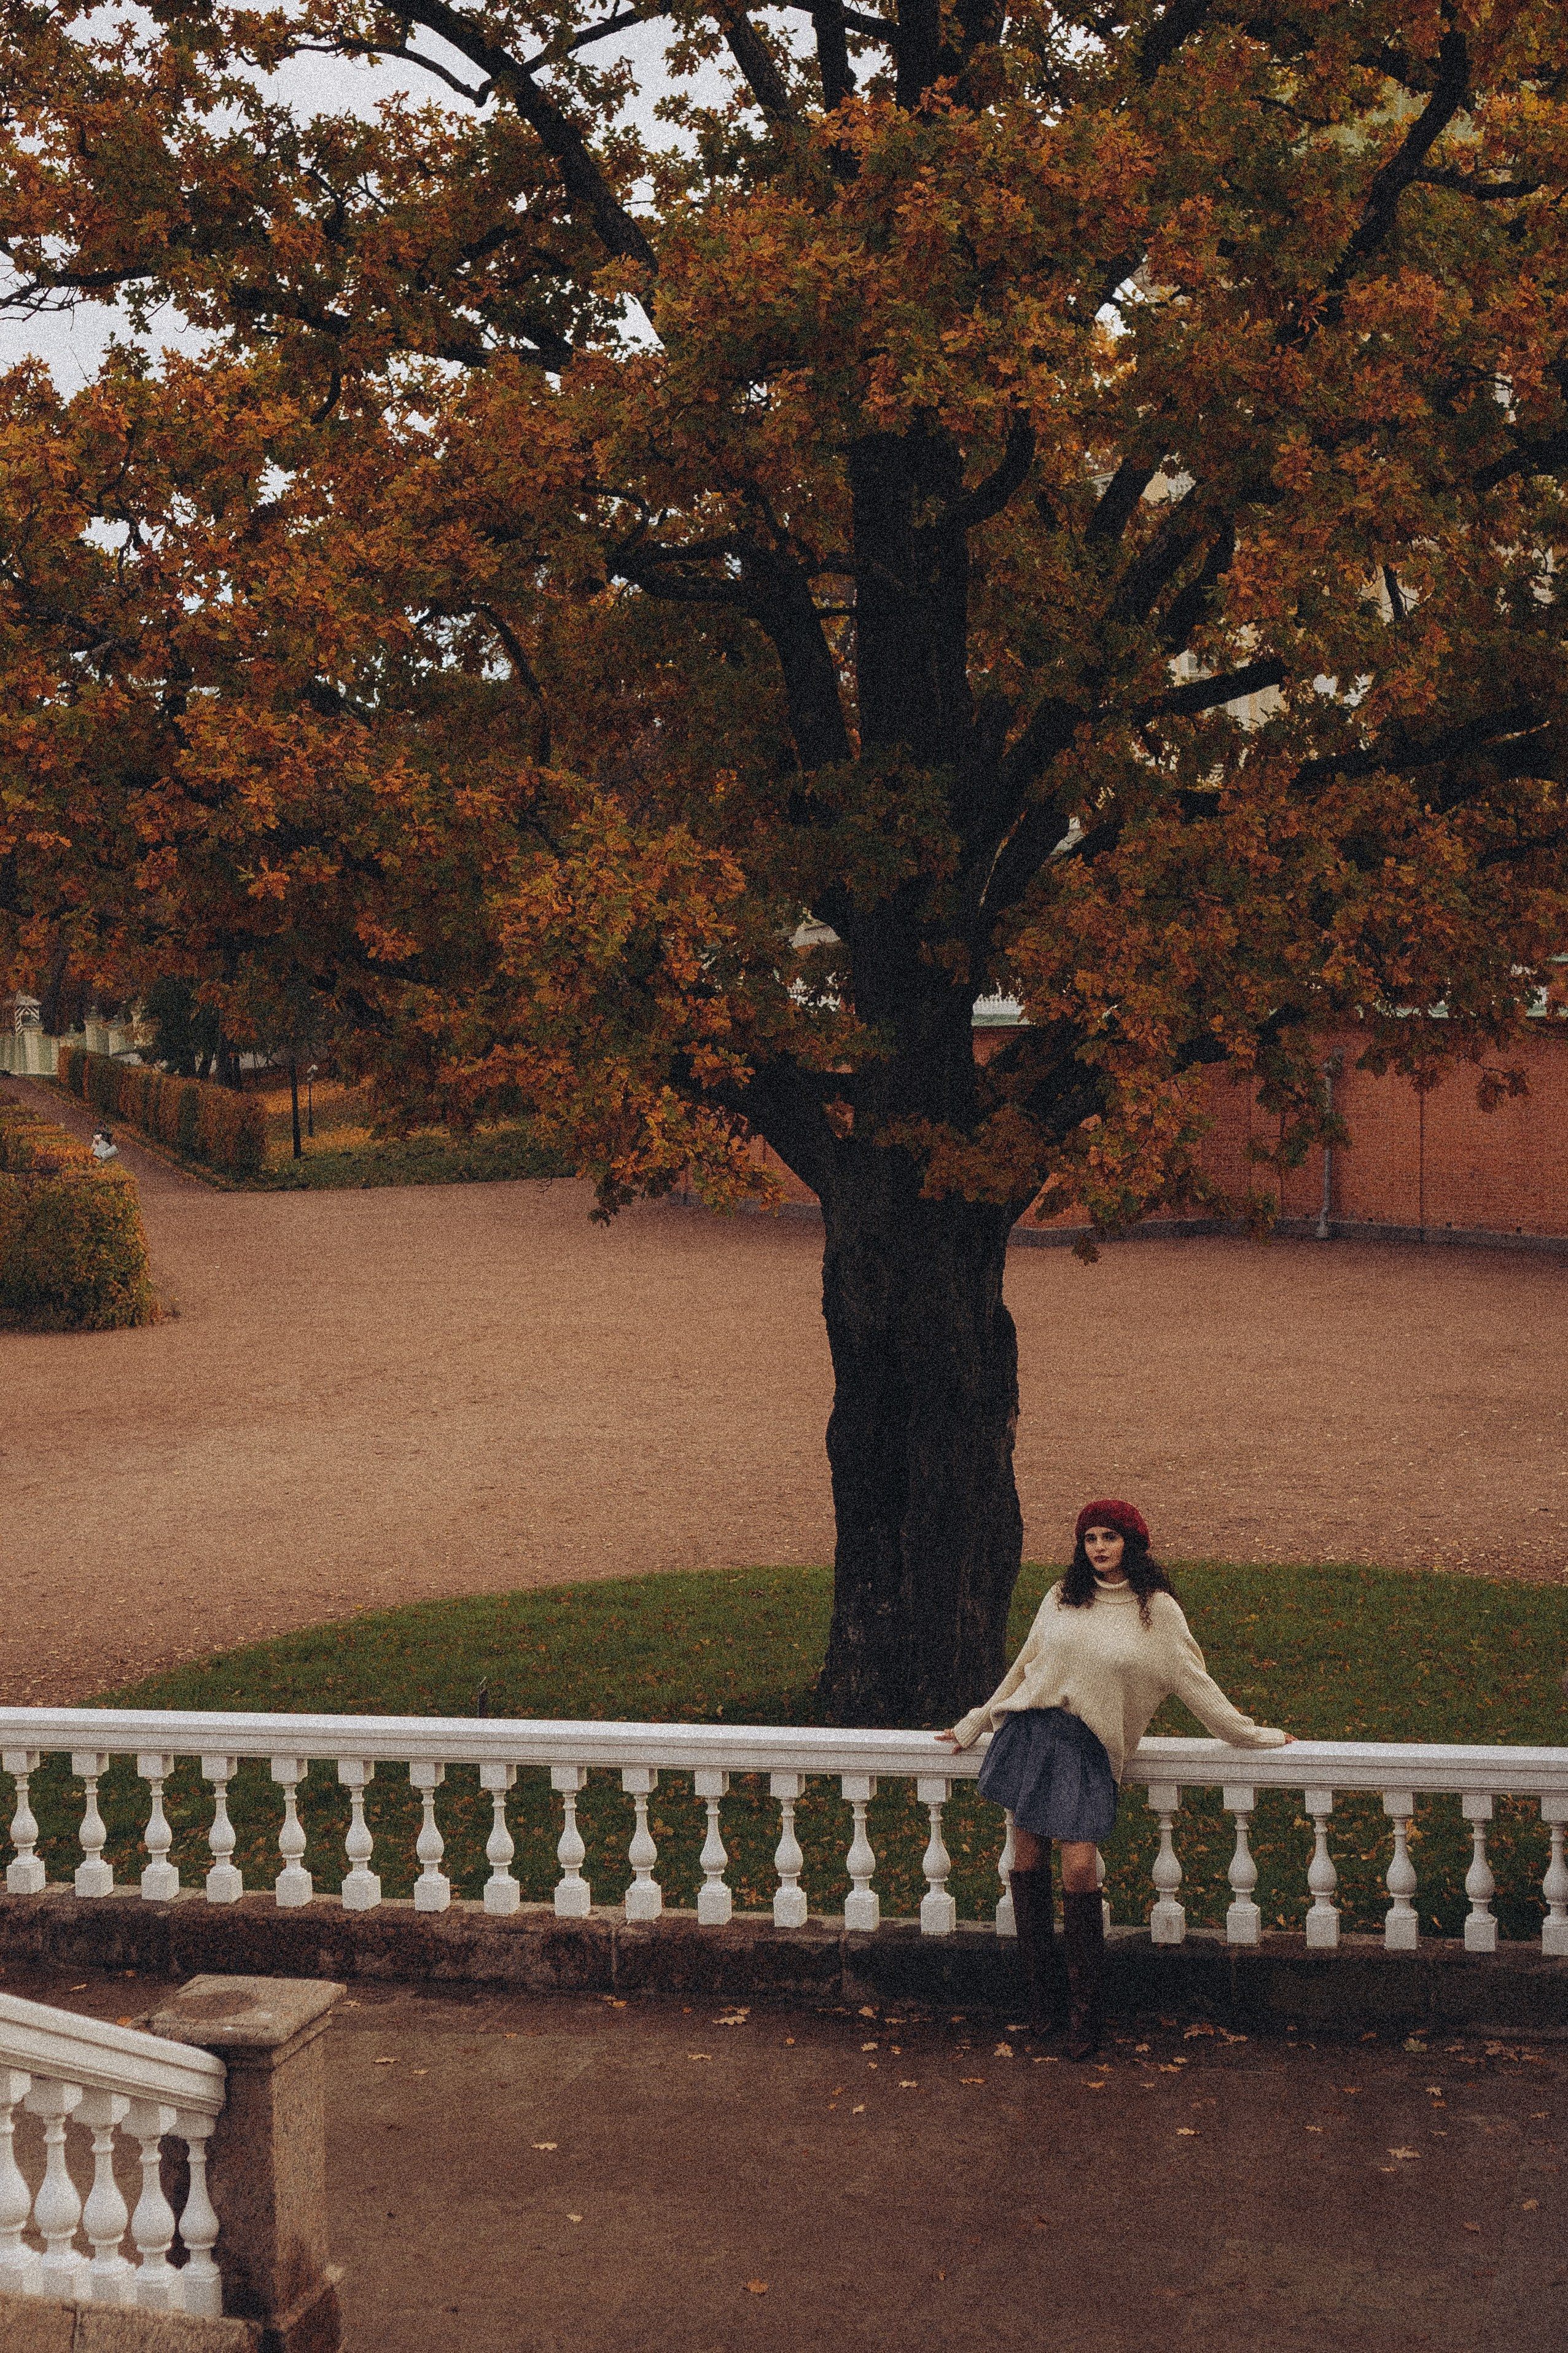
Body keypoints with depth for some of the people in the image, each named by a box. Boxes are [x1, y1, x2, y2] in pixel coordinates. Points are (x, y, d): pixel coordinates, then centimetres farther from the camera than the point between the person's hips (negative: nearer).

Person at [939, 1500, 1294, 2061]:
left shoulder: (1157, 1610, 2)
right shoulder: (1062, 1598, 10)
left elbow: (1195, 1683, 9)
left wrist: (1253, 1736, 12)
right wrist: (975, 1724, 26)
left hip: (1089, 1749, -3)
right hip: (1030, 1730, 3)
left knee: (1080, 1866, -14)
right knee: (1027, 1858, 3)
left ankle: (1084, 2008, -3)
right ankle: (1041, 1996, 15)